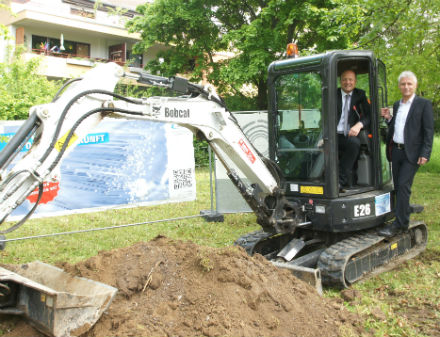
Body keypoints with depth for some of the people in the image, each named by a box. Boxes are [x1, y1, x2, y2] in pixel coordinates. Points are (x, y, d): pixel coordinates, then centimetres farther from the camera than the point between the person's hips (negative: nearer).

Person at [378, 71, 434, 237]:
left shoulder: (424, 104, -3)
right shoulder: (397, 105, 15)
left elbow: (429, 131, -7)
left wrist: (425, 153, -14)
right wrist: (388, 118, 4)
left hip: (412, 153, -6)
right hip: (396, 151, 6)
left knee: (403, 186, -12)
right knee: (398, 187, 9)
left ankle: (400, 223, -10)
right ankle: (403, 217, 18)